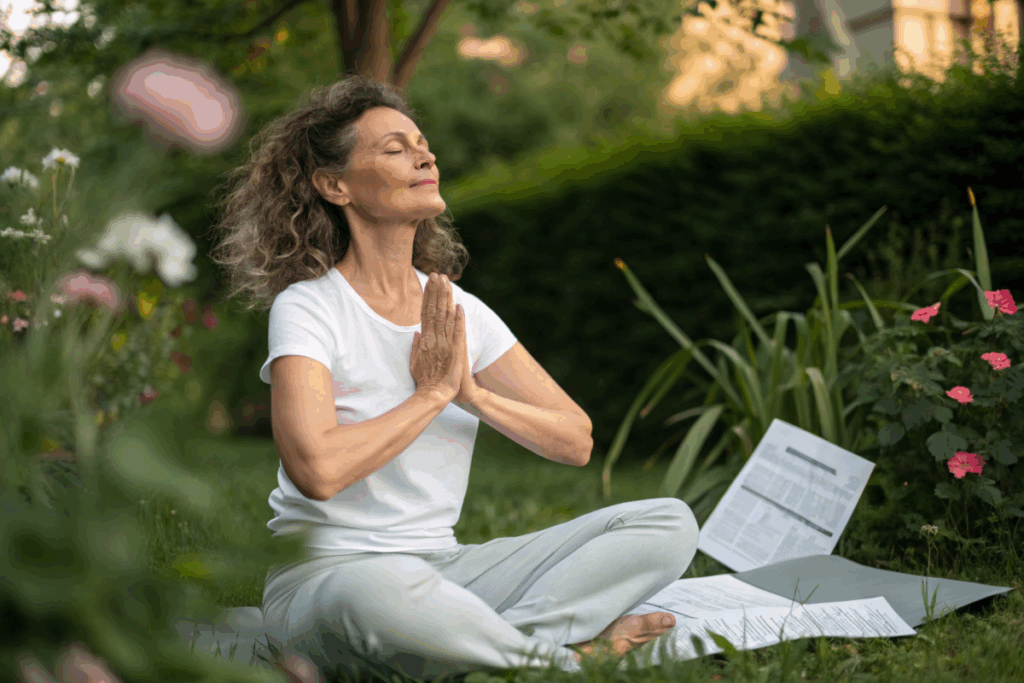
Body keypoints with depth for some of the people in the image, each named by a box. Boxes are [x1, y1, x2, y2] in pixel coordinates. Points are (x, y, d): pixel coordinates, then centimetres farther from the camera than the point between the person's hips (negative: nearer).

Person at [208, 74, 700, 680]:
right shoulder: (307, 308, -8)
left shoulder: (461, 312, 8)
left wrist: (473, 395, -12)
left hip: (444, 565, 6)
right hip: (324, 574, -5)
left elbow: (576, 442, 4)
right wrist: (433, 391, -14)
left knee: (669, 523, -7)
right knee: (388, 590, -44)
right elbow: (317, 469, -25)